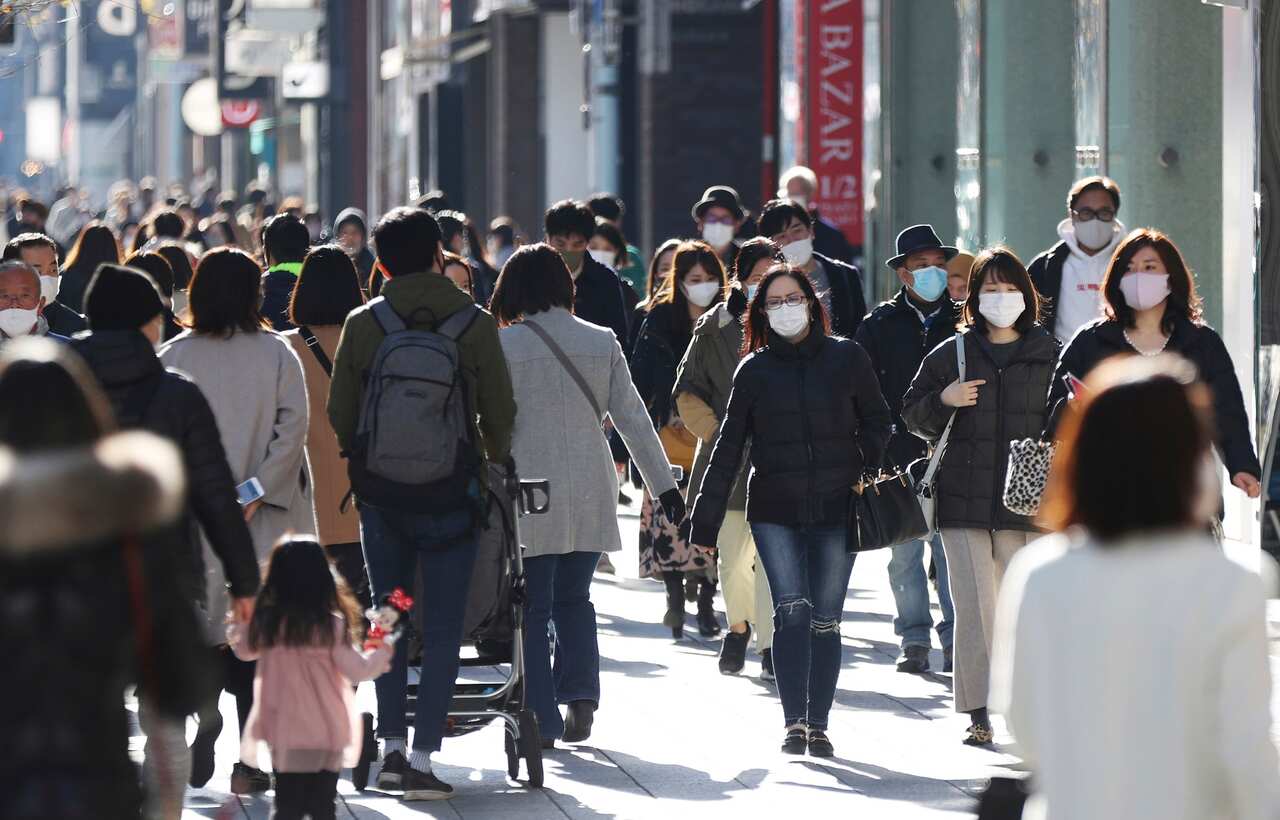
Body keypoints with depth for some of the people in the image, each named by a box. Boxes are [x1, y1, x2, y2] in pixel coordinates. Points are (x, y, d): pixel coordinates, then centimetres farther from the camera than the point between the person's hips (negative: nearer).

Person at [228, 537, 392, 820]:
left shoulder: (266, 622, -7)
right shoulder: (330, 626, -14)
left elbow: (244, 650, 13)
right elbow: (357, 670, -10)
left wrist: (237, 624, 32)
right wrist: (380, 653, 9)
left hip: (284, 733, 2)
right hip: (327, 733, -1)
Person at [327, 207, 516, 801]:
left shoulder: (363, 324, -2)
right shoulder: (474, 323, -5)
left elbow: (340, 414, 2)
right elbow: (499, 412, 1)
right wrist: (492, 462, 21)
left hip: (381, 492, 2)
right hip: (453, 495, -2)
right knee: (441, 629, 2)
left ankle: (391, 748, 13)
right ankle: (422, 758, -2)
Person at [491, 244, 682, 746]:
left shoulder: (504, 344, -6)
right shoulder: (602, 343, 4)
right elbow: (632, 418, 6)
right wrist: (663, 484, 10)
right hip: (590, 493, 3)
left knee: (534, 608, 4)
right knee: (573, 597, 18)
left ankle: (542, 719, 0)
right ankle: (580, 693, 2)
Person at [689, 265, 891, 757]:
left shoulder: (847, 358, 6)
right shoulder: (754, 370, 8)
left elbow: (875, 421, 14)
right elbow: (728, 447, 9)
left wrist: (868, 470, -6)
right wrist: (705, 524, 7)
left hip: (835, 511, 0)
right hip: (774, 509, 0)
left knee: (825, 620, 3)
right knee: (791, 610, -14)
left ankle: (817, 725, 11)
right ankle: (794, 724, -17)